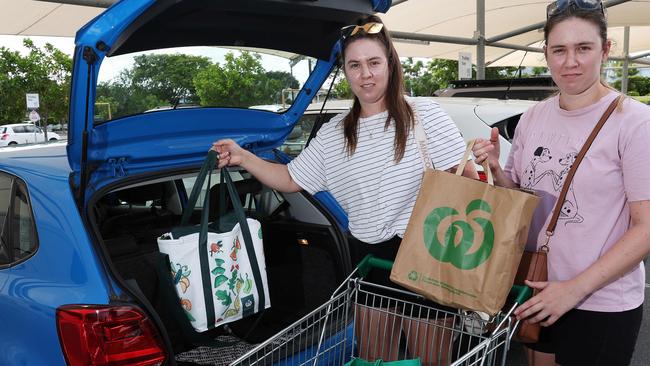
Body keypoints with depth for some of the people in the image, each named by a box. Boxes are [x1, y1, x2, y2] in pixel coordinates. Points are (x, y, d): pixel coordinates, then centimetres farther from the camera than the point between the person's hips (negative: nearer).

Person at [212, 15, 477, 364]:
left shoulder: (423, 114, -5)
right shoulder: (333, 133, 7)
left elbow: (466, 178, -6)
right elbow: (290, 179, 12)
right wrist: (243, 158, 2)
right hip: (366, 257, 4)